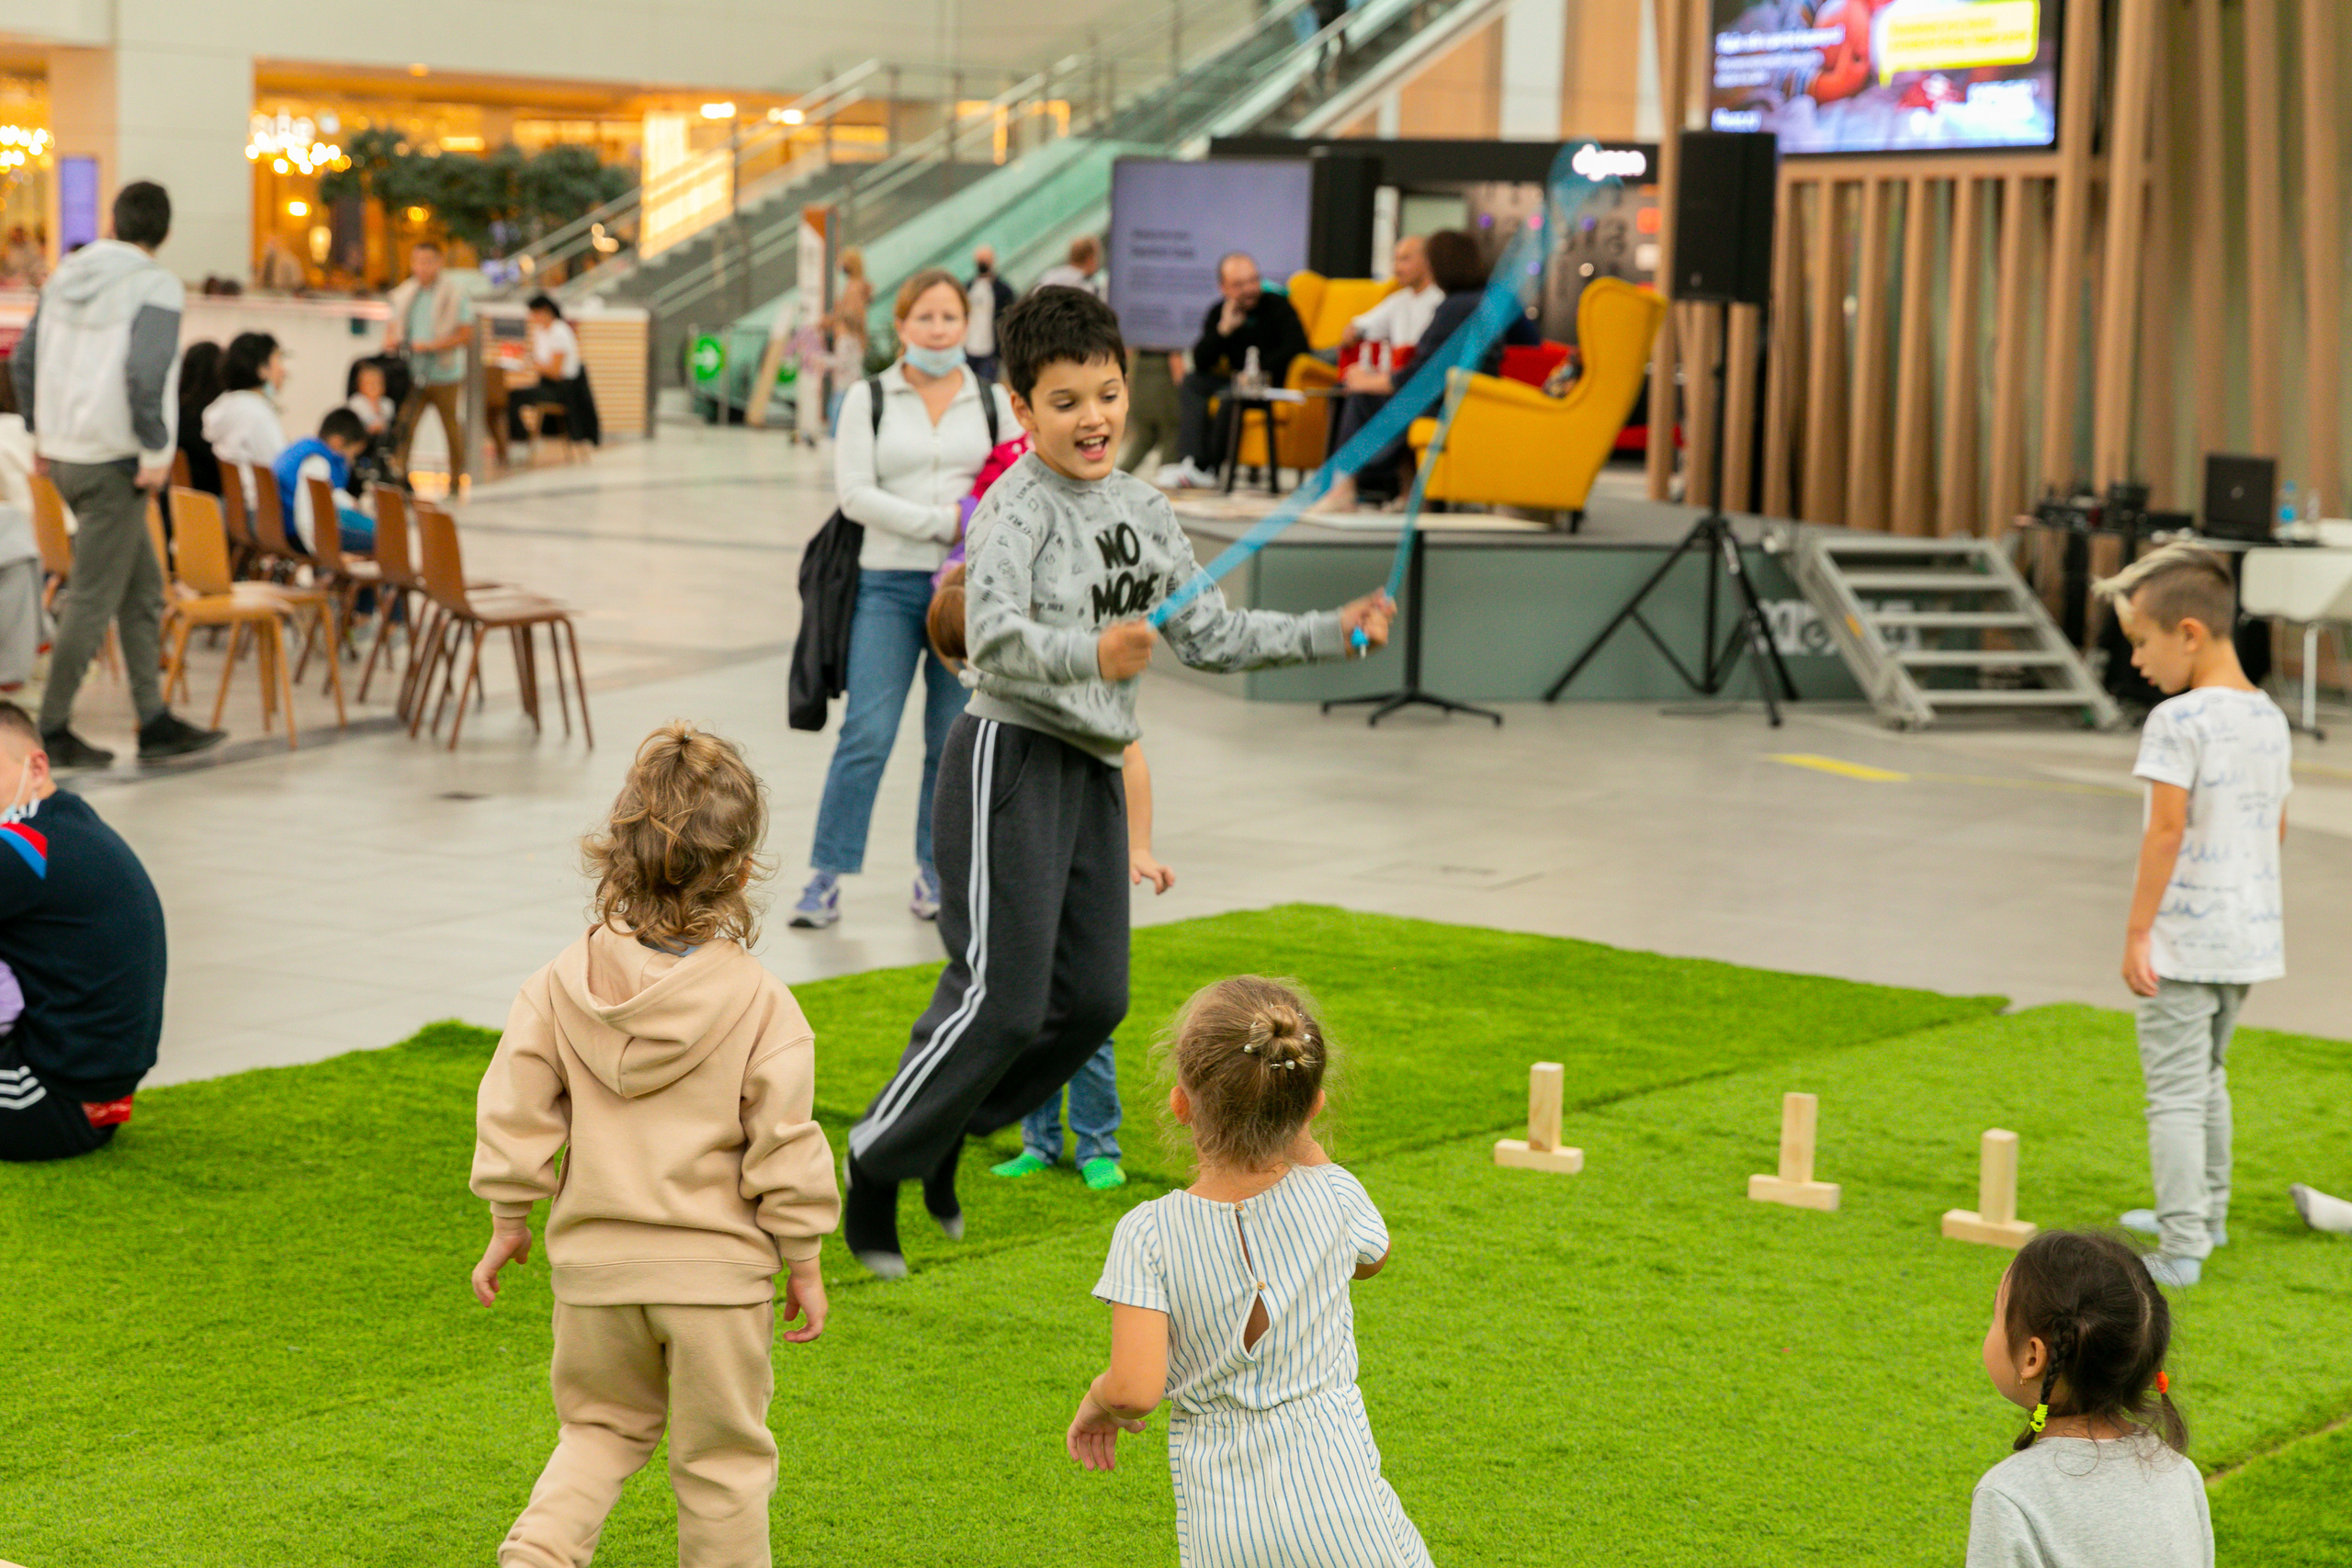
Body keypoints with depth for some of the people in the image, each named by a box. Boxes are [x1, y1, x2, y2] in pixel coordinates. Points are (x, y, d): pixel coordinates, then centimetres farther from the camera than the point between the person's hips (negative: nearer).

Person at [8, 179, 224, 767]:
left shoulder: (67, 276, 10)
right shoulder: (156, 286, -12)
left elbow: (24, 361, 13)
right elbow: (146, 373, -25)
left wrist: (41, 432, 21)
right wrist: (157, 450, -16)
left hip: (65, 453, 8)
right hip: (114, 460, -8)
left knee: (143, 589, 15)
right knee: (94, 597, 0)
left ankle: (155, 723, 18)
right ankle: (54, 730, 6)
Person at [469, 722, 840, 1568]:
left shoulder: (562, 985, -4)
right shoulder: (757, 1000, -13)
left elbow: (515, 1111, -1)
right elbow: (784, 1143, -11)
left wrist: (510, 1221, 12)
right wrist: (802, 1259, 0)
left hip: (596, 1260, 3)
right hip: (717, 1265, -3)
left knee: (600, 1427, 22)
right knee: (721, 1459, 10)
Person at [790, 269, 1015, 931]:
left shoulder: (993, 400, 11)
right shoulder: (869, 398, 5)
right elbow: (854, 494, -5)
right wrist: (944, 521, -14)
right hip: (889, 584, -2)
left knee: (954, 740, 5)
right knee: (867, 734, -8)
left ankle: (935, 871, 17)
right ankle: (826, 875, -2)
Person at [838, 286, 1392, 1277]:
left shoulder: (1142, 511, 13)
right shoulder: (1017, 507, -12)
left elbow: (1210, 636, 19)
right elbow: (993, 636, -29)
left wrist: (1334, 633, 12)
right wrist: (1093, 652, -46)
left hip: (1092, 765, 8)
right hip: (1010, 756, -8)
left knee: (1093, 999, 8)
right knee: (1002, 1000, -12)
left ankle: (948, 1132, 26)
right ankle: (877, 1164, 4)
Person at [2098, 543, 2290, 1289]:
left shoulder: (2178, 721, -17)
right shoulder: (2270, 718, 8)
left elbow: (2168, 828, -21)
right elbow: (2278, 827, 14)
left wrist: (2137, 929, -16)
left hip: (2185, 939, -8)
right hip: (2250, 933, 8)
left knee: (2176, 1091, -4)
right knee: (2207, 1075, 24)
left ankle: (2183, 1248, -7)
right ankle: (2204, 1213, 36)